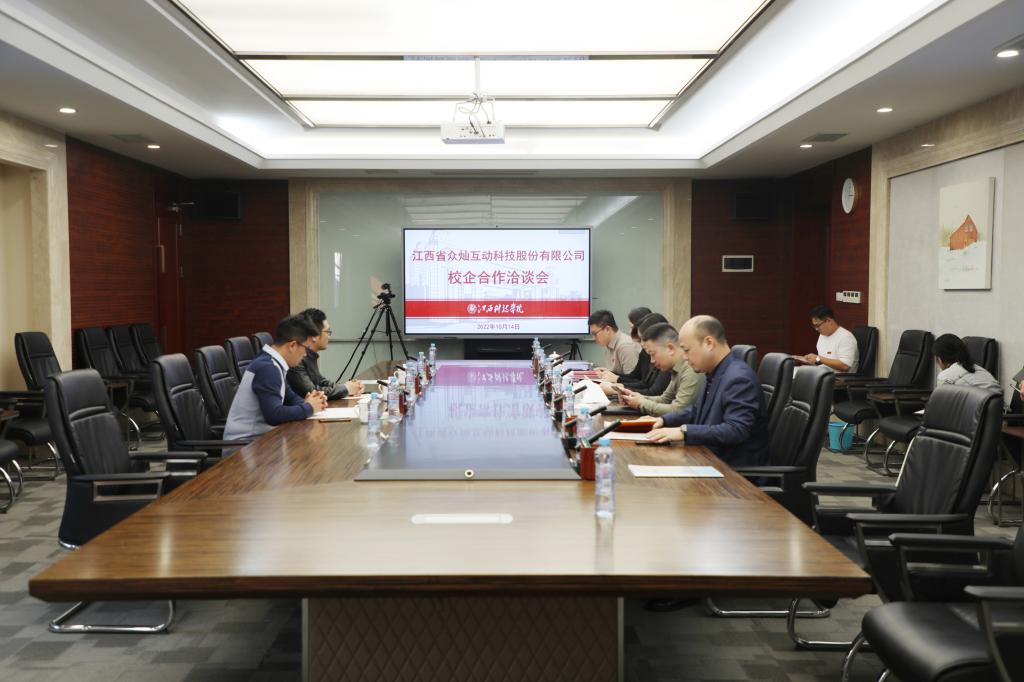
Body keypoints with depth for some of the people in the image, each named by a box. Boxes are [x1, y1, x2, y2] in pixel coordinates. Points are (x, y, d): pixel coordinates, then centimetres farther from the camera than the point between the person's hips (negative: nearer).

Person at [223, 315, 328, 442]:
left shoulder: (270, 363, 7)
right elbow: (274, 415, -25)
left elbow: (290, 397, 19)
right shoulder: (267, 367, -19)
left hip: (257, 434, 8)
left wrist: (307, 402, -1)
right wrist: (308, 408, -12)